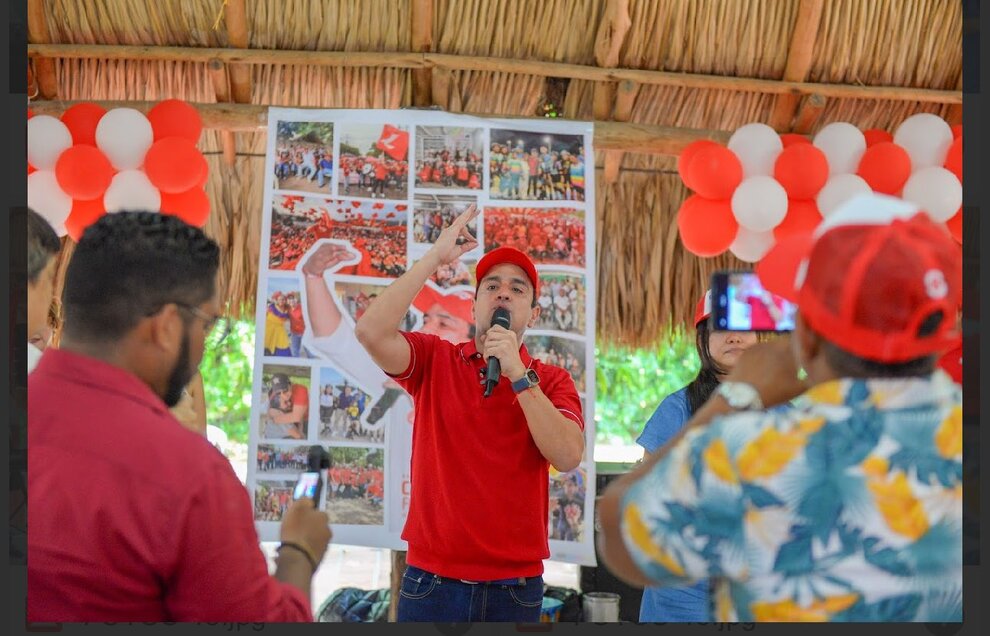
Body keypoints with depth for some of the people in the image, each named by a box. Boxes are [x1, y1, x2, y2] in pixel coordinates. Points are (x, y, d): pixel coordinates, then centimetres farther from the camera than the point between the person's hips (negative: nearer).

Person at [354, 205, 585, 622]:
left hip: (515, 587, 1)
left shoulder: (552, 381, 4)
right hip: (432, 582, -1)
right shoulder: (434, 360, 3)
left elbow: (568, 457, -12)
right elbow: (370, 332, -15)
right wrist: (435, 257, -12)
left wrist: (518, 375, -15)